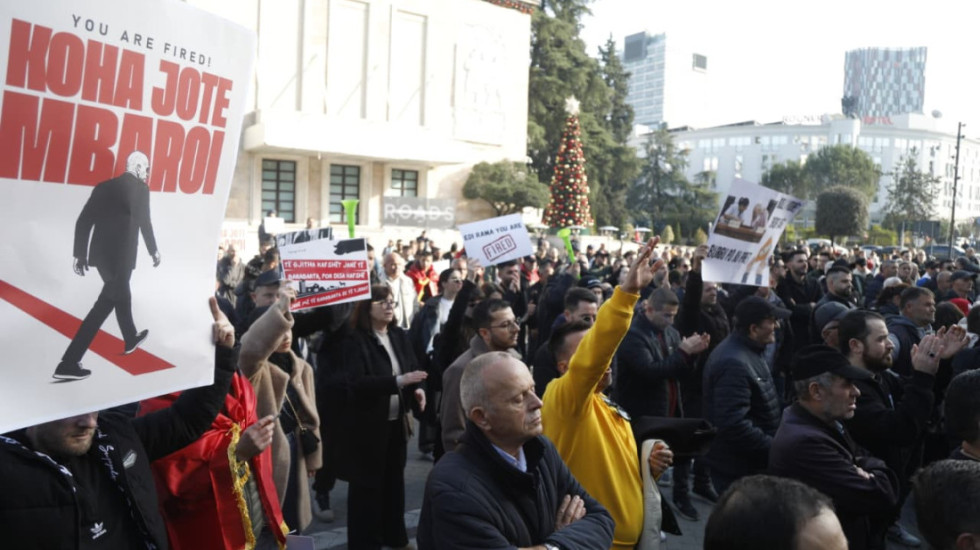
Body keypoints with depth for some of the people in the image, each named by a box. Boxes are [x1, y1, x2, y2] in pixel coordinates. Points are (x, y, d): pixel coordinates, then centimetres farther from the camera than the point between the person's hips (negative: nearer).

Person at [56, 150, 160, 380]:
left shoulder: (103, 186, 11)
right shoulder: (140, 188, -4)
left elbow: (83, 221, 7)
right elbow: (144, 223, -2)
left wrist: (80, 254, 10)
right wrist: (153, 251, 12)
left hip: (100, 253, 7)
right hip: (121, 256, -7)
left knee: (121, 293, 26)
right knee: (106, 302, -4)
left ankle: (131, 339, 44)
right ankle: (68, 363, -10)